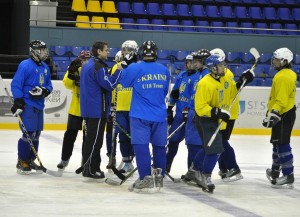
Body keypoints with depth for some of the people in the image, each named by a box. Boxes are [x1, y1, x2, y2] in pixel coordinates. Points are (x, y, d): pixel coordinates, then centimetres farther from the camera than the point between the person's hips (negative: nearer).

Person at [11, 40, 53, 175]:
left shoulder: (45, 68, 14)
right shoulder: (25, 65, -10)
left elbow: (49, 85, 17)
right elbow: (16, 84, -13)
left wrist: (44, 91, -6)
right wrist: (18, 101, -18)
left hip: (39, 105, 8)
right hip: (27, 105, -8)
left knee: (36, 134, 12)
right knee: (29, 133, -11)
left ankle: (30, 161, 23)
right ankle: (22, 162, -2)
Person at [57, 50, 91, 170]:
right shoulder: (75, 70, 3)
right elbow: (67, 84, -11)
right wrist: (71, 72, -25)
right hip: (75, 109, 2)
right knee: (70, 134, 9)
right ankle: (65, 159, 21)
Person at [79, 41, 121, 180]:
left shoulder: (87, 65, 15)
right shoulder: (98, 67, -17)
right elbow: (110, 84, -19)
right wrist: (118, 71, -13)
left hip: (87, 109, 10)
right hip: (97, 110, -10)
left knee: (89, 138, 15)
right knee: (95, 140, -5)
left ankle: (88, 167, 22)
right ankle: (90, 169, -4)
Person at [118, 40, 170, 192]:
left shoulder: (134, 68, -9)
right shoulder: (164, 71, 5)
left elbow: (124, 83, 7)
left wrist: (124, 66, 18)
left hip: (140, 115, -4)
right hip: (160, 116, 4)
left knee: (141, 146, -4)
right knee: (159, 146, 14)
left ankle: (146, 178, -12)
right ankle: (159, 177, 21)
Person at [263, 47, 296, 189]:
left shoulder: (283, 77, -20)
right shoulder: (289, 74, 13)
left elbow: (281, 99, -27)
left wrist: (273, 114, -29)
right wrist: (272, 112, 29)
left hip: (284, 115, -11)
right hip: (286, 113, 11)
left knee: (282, 144, -11)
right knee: (277, 142, 21)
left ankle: (288, 176, -12)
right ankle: (275, 171, 36)